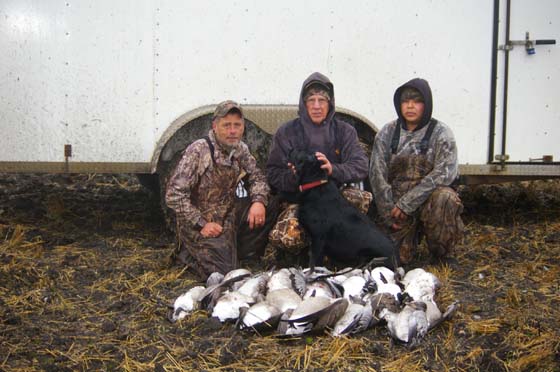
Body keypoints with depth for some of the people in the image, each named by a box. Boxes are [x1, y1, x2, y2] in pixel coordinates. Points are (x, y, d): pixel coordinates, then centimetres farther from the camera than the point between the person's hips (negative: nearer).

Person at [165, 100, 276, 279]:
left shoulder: (241, 149, 1)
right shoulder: (198, 151, -20)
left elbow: (257, 176, 9)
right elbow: (174, 195, -22)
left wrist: (258, 201, -13)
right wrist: (201, 224, -22)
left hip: (229, 216, 7)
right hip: (202, 222, -7)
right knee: (224, 273, -19)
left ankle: (236, 250, 5)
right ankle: (187, 252, 10)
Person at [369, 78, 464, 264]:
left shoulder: (440, 133, -4)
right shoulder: (387, 133, 3)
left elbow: (444, 173, -16)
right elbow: (377, 174, -2)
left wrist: (407, 203, -21)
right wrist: (389, 213, -10)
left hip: (430, 198, -2)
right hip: (398, 204, 2)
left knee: (445, 198, -35)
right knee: (399, 256, -9)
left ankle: (440, 253, -9)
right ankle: (414, 232, 27)